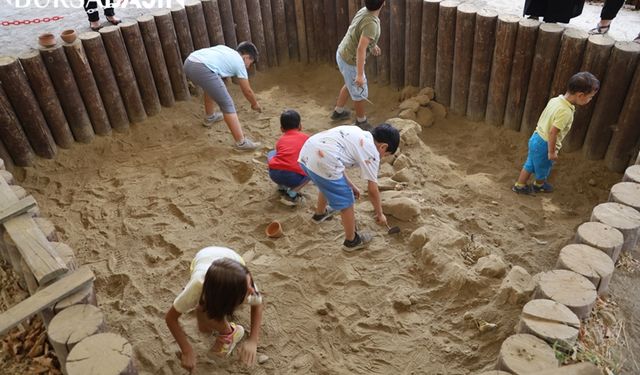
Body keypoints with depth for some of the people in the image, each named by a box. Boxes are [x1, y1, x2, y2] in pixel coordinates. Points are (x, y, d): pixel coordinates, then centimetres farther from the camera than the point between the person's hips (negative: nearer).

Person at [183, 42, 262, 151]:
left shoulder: (225, 50, 31)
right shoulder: (239, 62, 14)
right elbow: (247, 91, 20)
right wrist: (255, 104, 37)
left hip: (188, 63, 9)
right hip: (202, 69, -8)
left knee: (211, 86, 36)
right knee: (227, 104, 0)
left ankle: (209, 117, 55)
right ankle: (241, 142, -1)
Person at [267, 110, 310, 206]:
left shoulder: (281, 140, 25)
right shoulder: (305, 138, 19)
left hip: (274, 174, 4)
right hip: (295, 177, -3)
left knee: (271, 154, 33)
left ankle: (282, 186, 22)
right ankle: (291, 194, 6)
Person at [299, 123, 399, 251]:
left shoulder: (356, 133, 23)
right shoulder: (371, 152, 1)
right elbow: (372, 190, 4)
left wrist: (350, 185, 32)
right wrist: (380, 214, 19)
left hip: (306, 154, 9)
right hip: (323, 163, -9)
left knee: (326, 186, 38)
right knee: (346, 203, 13)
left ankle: (320, 213, 64)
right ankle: (351, 241, 31)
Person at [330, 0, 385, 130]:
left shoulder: (364, 11, -1)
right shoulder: (371, 23, -30)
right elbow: (361, 49, -33)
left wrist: (372, 45, 33)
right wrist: (360, 74, -31)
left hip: (342, 54, 9)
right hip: (350, 61, -9)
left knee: (350, 84, 31)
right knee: (360, 92, 11)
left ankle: (338, 111, 47)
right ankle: (361, 122, 32)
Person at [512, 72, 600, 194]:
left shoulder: (555, 100, -4)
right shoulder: (565, 112, -29)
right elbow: (553, 132, -28)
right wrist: (552, 152, -18)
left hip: (536, 138, 7)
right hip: (545, 144, -7)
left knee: (529, 164, 23)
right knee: (543, 169, 21)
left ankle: (519, 186, 37)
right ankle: (539, 185, 46)